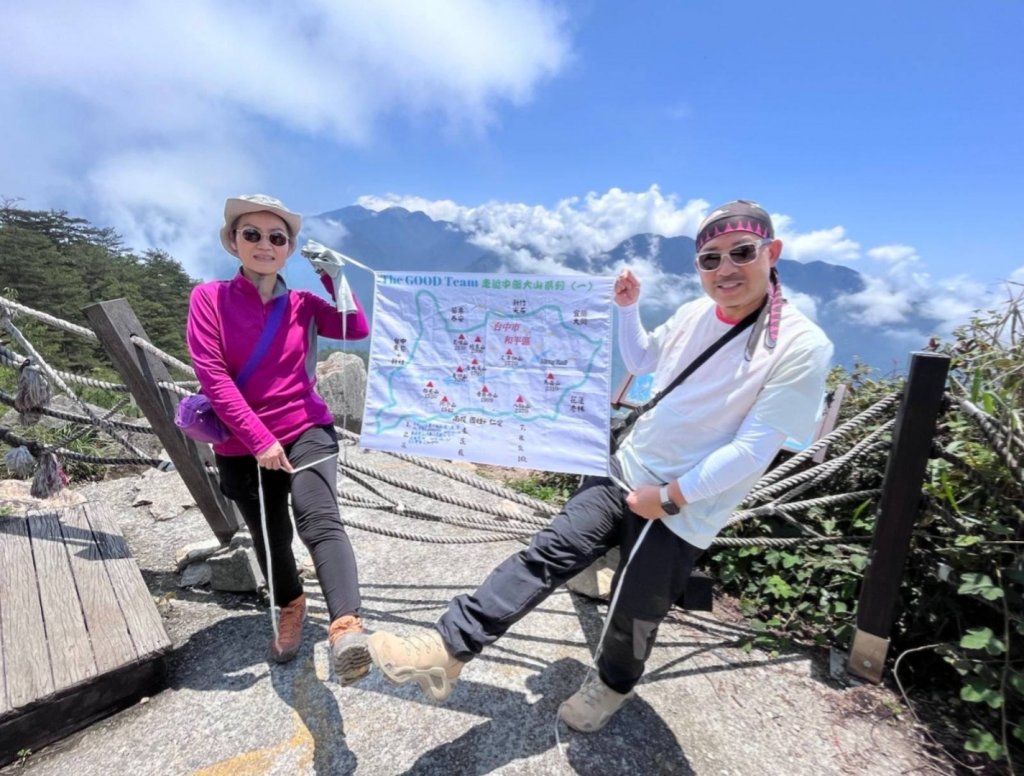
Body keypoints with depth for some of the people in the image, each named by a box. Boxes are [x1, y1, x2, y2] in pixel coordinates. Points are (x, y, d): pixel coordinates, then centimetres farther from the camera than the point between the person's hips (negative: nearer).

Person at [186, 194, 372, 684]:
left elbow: (358, 330, -6)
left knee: (319, 519, -26)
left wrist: (330, 274, -7)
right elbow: (212, 376, -11)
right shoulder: (209, 298, -3)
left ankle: (347, 629, -36)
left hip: (307, 431, 0)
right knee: (269, 538, 15)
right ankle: (291, 608, 43)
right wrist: (259, 439, -16)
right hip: (242, 447, 1)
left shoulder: (302, 305, 4)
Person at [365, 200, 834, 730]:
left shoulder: (802, 347, -17)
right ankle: (448, 650, 0)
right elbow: (640, 361, 21)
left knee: (634, 615, 9)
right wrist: (627, 307, 8)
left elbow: (752, 449, -19)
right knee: (547, 553, -4)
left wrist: (668, 497, -16)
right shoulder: (693, 314, 2)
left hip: (684, 512, -4)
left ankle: (612, 684, 44)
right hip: (624, 471, 5)